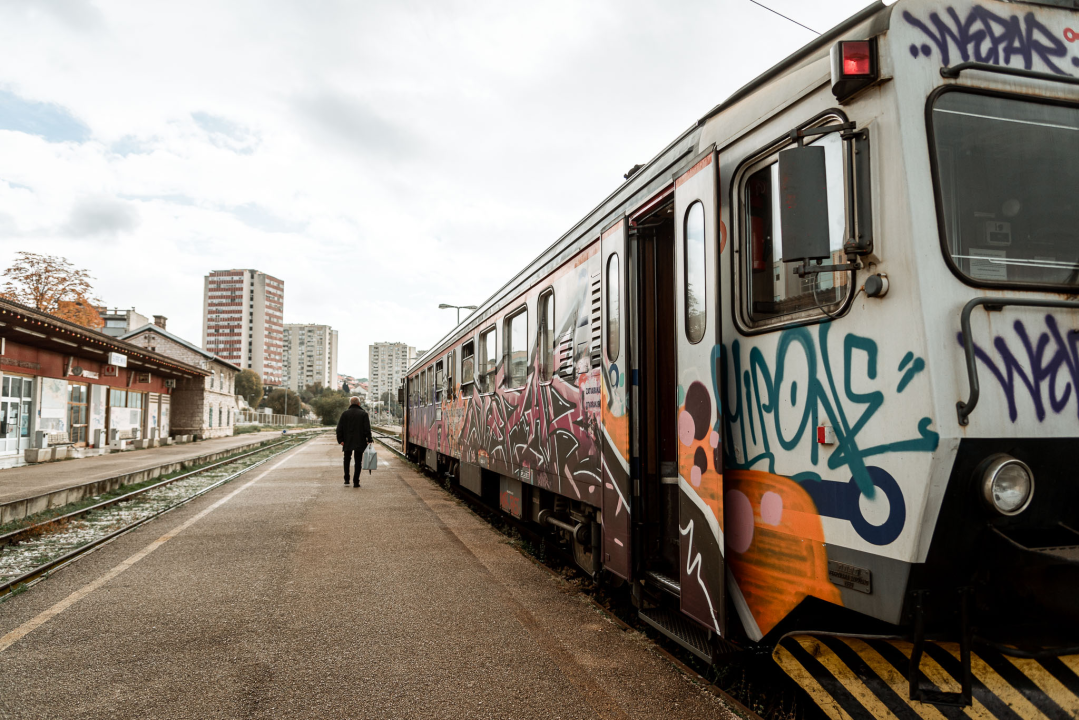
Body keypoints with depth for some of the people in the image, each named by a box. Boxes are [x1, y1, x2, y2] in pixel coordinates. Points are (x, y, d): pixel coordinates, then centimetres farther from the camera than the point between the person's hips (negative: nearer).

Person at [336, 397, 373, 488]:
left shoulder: (345, 414, 2)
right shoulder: (363, 413, -4)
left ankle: (346, 480, 15)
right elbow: (367, 428, -9)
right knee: (358, 461, 5)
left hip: (347, 442, 2)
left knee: (347, 460, 19)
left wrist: (340, 440, 1)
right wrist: (369, 439, -2)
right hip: (360, 442, -2)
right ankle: (356, 482, 1)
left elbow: (339, 428, -1)